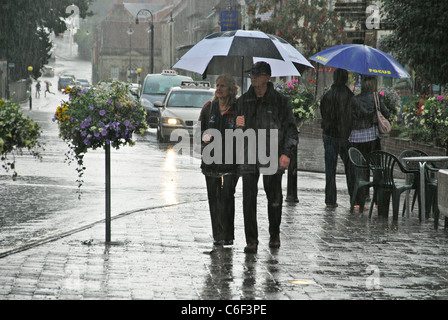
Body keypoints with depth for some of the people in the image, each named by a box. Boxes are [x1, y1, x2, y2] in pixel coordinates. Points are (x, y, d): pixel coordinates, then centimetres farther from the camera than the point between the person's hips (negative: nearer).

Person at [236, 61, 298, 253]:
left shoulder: (280, 101, 2)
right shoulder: (243, 101, 11)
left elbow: (291, 129, 2)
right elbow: (237, 133, 21)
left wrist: (286, 153, -10)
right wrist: (238, 126, -4)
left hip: (272, 158, -2)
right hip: (249, 158, 2)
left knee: (274, 199, 8)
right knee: (249, 198, -8)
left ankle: (274, 235, 27)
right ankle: (251, 240, -3)